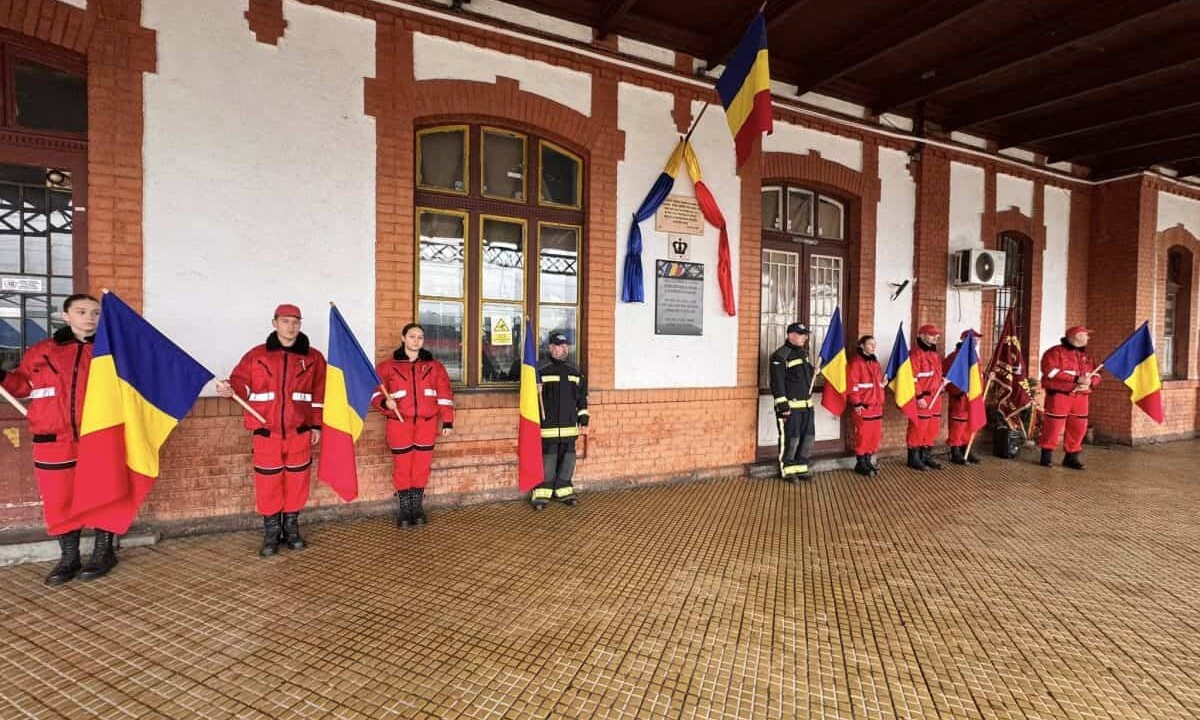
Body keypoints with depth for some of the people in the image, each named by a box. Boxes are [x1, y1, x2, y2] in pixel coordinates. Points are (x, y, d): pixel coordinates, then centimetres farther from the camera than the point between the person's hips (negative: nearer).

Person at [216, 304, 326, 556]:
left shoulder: (313, 357, 2)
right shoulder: (256, 355, 2)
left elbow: (320, 394, 4)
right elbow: (242, 383, 2)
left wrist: (316, 425, 3)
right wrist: (230, 389, -22)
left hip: (299, 431, 0)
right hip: (266, 432, 0)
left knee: (297, 480, 8)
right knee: (268, 482, 6)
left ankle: (292, 528, 25)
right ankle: (271, 533, 21)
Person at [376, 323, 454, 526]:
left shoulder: (434, 366, 8)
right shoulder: (388, 366, 4)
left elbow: (444, 394, 6)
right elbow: (376, 391, 6)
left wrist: (447, 421, 2)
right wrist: (385, 402, -17)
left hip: (426, 423, 1)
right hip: (399, 423, -1)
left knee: (422, 465, 7)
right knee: (402, 466, 4)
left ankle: (417, 507, 21)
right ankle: (404, 509, 17)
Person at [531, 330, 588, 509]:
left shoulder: (575, 372, 11)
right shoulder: (542, 372, -3)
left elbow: (582, 399, 14)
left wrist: (584, 421, 11)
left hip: (570, 425, 5)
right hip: (548, 426, -5)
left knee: (568, 458, 8)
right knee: (548, 459, -3)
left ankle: (563, 490, 23)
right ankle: (541, 494, 9)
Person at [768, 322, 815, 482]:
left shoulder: (803, 353, 15)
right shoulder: (780, 355, -13)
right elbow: (777, 383, -18)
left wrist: (812, 371, 9)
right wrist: (783, 406, -21)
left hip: (807, 404, 9)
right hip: (790, 405, -9)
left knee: (808, 437, 12)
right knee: (790, 438, -1)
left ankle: (801, 467, 26)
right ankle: (787, 470, 15)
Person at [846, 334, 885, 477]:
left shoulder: (875, 362, 15)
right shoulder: (856, 362, -10)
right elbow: (852, 386, -15)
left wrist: (880, 401, 19)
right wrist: (856, 404, -19)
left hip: (876, 406, 8)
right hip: (862, 407, -8)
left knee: (875, 434, 10)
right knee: (863, 435, -2)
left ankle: (869, 462, 22)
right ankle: (861, 464, 9)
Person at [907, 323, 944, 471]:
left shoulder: (935, 353, 16)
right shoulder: (916, 353, -12)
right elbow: (913, 377, -18)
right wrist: (919, 396, -21)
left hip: (935, 397, 9)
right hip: (921, 397, -9)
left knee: (933, 427, 11)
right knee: (918, 427, -3)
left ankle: (927, 456, 22)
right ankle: (914, 458, 5)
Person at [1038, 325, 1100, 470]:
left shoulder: (1086, 355, 18)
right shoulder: (1055, 352, -4)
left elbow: (1096, 374, 17)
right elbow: (1050, 371, -17)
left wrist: (1089, 383, -8)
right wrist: (1076, 379, -20)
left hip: (1080, 397, 7)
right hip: (1059, 395, -7)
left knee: (1078, 427, 7)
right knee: (1053, 425, -5)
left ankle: (1072, 457, 18)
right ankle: (1047, 455, 6)